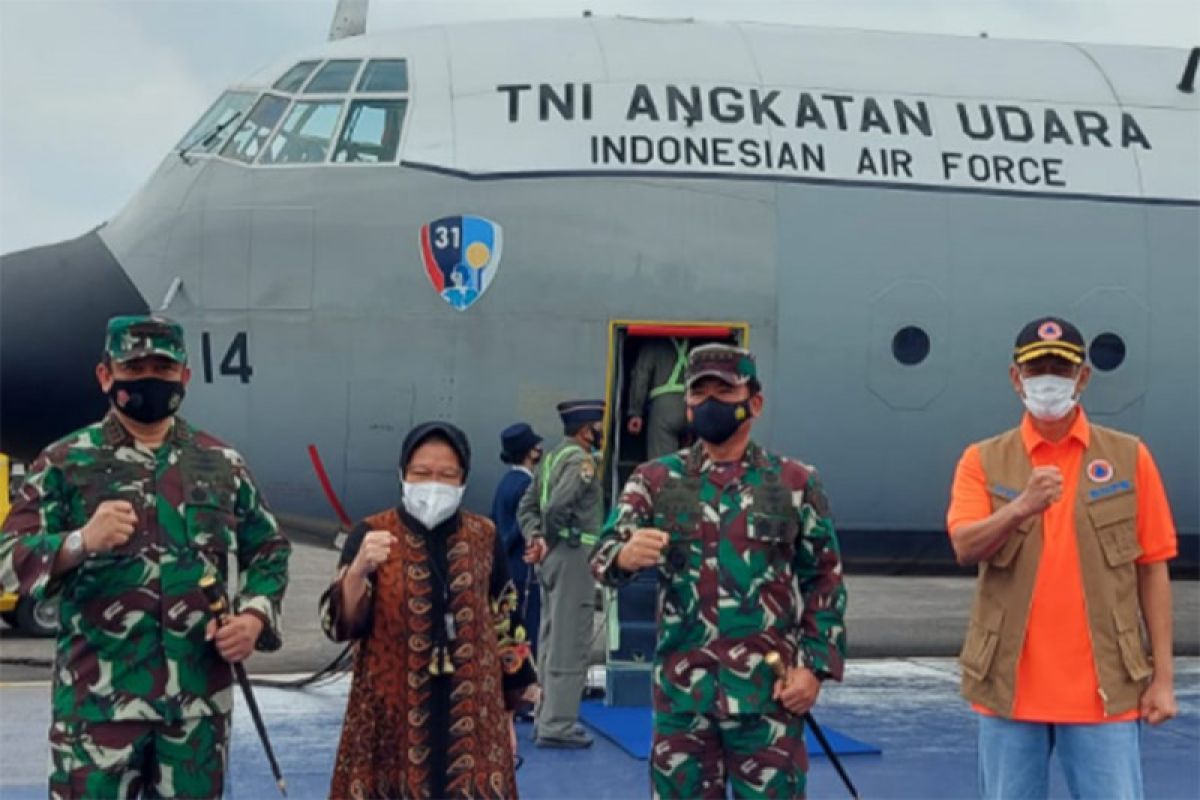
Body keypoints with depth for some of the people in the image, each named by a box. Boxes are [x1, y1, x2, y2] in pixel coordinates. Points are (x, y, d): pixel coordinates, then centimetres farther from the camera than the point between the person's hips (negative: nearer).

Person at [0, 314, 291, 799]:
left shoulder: (222, 464, 9)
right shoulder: (64, 463, 0)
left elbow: (270, 550, 16)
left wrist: (255, 618, -2)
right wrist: (81, 542, -23)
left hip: (200, 695, 3)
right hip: (96, 696, -3)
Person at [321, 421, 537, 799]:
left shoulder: (484, 538, 4)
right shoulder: (371, 534, -4)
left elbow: (506, 626, 11)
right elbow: (340, 625, -12)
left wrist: (509, 712, 12)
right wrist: (358, 570, -30)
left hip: (470, 718, 2)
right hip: (392, 717, -2)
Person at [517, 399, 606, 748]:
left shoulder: (552, 457, 16)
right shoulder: (581, 461, -12)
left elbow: (527, 506, 13)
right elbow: (557, 504, -25)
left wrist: (536, 538, 1)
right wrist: (554, 539, -9)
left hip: (552, 558, 10)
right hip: (573, 554, -9)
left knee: (552, 640, 15)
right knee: (570, 644, -6)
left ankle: (547, 717, 22)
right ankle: (557, 725, -4)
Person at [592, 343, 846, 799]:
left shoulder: (796, 484, 3)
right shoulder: (656, 480, 6)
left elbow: (825, 582, 5)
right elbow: (602, 557, -4)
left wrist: (815, 667, -5)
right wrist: (624, 555, -28)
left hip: (769, 693, -1)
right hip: (680, 692, 1)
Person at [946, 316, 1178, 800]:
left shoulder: (1129, 457, 3)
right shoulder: (984, 461, 3)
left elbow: (1152, 570, 3)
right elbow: (965, 547, -13)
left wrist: (1163, 676, -1)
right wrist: (1020, 508, -31)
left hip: (1103, 688, -1)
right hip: (1010, 685, 1)